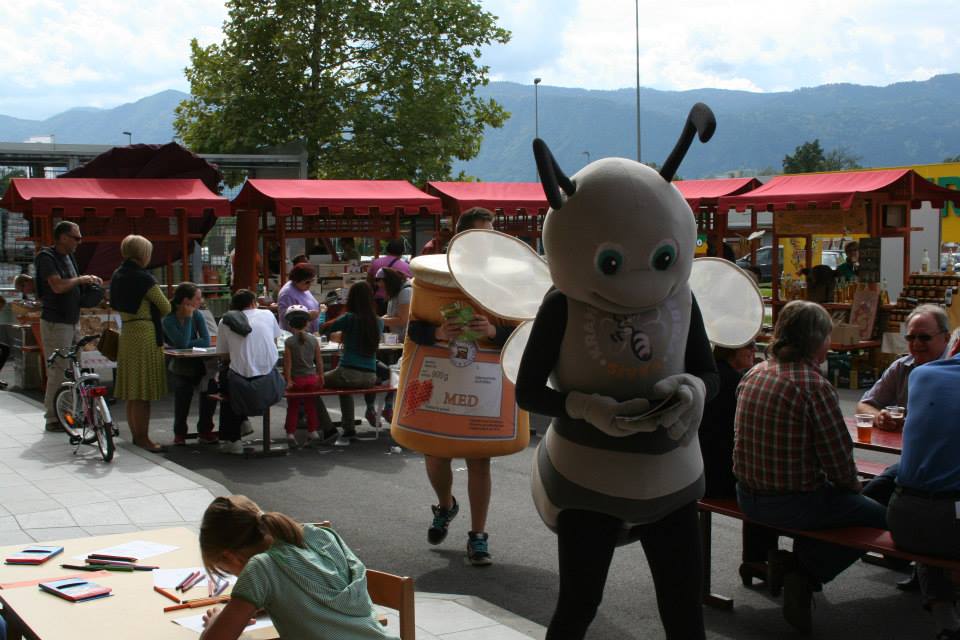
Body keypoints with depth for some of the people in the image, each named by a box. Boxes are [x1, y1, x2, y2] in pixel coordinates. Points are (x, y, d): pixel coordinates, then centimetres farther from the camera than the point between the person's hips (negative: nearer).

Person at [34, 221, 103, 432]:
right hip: (55, 323, -9)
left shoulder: (69, 257, 14)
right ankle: (52, 418, 2)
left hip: (73, 321, 9)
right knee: (58, 371, -6)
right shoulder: (46, 257, -13)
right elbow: (57, 286, -25)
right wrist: (81, 280, -12)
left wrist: (89, 285, 4)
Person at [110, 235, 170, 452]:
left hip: (126, 333, 9)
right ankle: (143, 438, -1)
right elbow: (166, 307, -9)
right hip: (145, 333, -9)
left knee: (132, 389, 14)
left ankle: (136, 434, 22)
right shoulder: (143, 278, -15)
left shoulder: (117, 275, 8)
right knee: (143, 391, -4)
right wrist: (152, 315, 11)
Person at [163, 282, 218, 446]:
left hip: (199, 364, 3)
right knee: (183, 389, -29)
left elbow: (206, 341, -12)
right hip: (181, 367, -2)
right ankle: (179, 432, -6)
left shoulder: (197, 315, -2)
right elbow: (183, 343, -24)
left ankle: (205, 430, -5)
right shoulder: (169, 320, -12)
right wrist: (188, 318, -20)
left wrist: (187, 344, -21)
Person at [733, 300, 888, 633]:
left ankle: (790, 565, 18)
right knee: (878, 515, 11)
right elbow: (838, 457, -18)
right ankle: (803, 574, 4)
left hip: (748, 496, 8)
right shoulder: (815, 386, -21)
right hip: (793, 503, -8)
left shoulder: (753, 375, 3)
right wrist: (851, 484, 6)